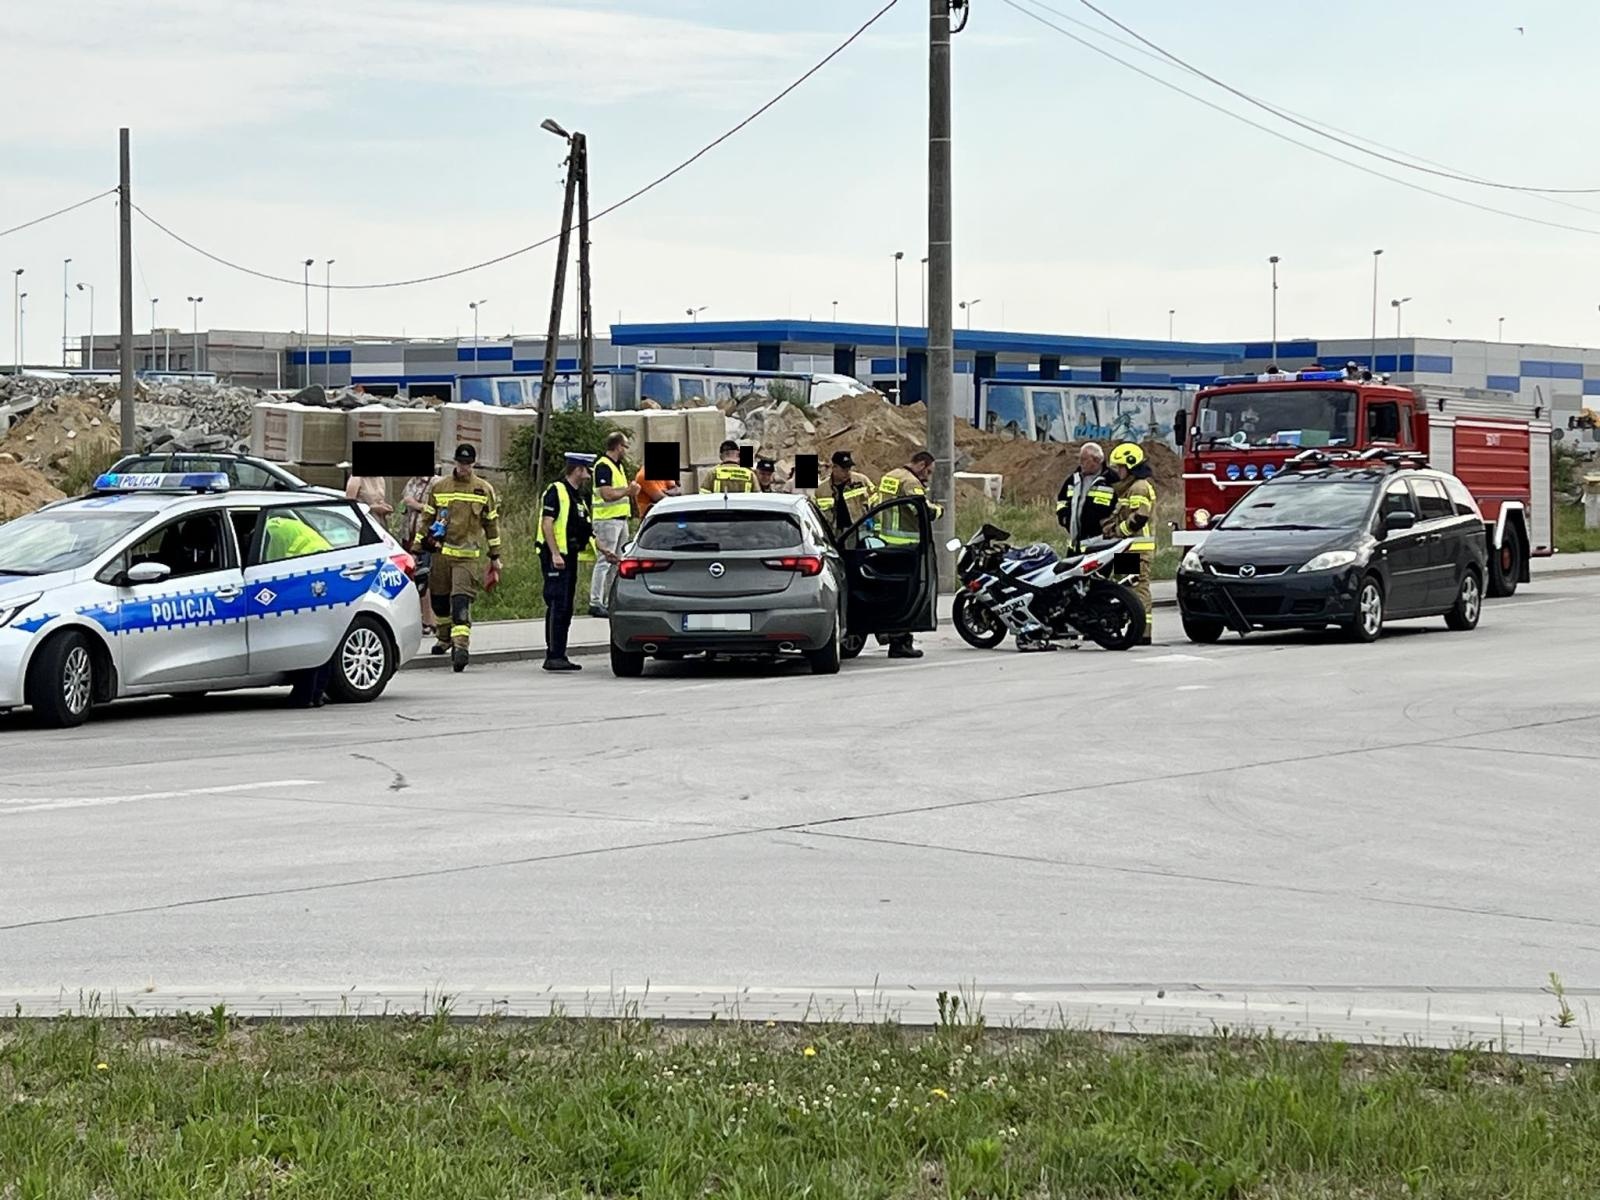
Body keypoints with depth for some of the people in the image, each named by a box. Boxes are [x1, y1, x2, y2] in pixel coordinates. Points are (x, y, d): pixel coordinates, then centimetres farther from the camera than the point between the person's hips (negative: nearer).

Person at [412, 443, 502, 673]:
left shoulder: (484, 490, 5)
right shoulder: (438, 487, 8)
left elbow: (491, 523, 11)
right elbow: (426, 518, 13)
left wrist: (495, 557, 12)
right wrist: (417, 547, 9)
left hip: (469, 556, -3)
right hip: (441, 552, 3)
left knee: (461, 600, -16)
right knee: (439, 598, 13)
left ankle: (461, 645, -24)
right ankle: (445, 637, 35)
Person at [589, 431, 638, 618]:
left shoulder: (617, 465, 18)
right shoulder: (603, 466, -14)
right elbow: (607, 494, -22)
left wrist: (630, 490, 8)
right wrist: (627, 491, -11)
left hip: (621, 518, 10)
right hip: (607, 519, -10)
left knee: (617, 560, 12)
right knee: (605, 560, -10)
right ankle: (595, 602, -9)